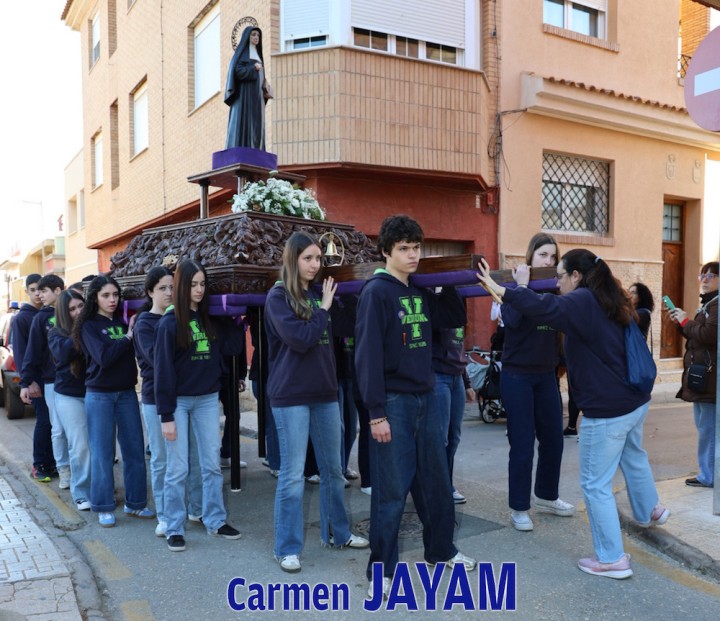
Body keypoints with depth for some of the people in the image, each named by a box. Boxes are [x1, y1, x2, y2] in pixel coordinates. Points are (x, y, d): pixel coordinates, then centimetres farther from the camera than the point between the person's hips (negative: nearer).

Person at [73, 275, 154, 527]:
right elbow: (103, 357, -17)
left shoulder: (124, 321, 7)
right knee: (102, 452, 3)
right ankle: (104, 507, 16)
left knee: (135, 449, 6)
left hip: (127, 393, 4)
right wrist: (127, 338, -11)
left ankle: (135, 502, 19)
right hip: (99, 395, -3)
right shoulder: (89, 326, -3)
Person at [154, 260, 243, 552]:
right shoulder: (170, 322, -8)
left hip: (208, 399, 5)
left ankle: (216, 521, 23)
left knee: (212, 465, 10)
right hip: (179, 401, -4)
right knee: (177, 468, 3)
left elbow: (232, 349, 2)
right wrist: (166, 415, -13)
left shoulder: (211, 319, 6)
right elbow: (163, 369, -10)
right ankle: (174, 528, 16)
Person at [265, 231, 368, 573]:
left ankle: (337, 532, 32)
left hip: (325, 391, 6)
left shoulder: (320, 292, 10)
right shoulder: (278, 296, -8)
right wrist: (324, 309, -9)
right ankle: (287, 548, 13)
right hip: (291, 395, -6)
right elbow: (301, 339, -18)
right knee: (292, 473, -1)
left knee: (333, 468, 16)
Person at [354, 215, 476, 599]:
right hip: (393, 402, -7)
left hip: (425, 398, 7)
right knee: (391, 490, 1)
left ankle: (441, 551, 36)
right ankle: (381, 571, 17)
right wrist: (376, 412, -19)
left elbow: (456, 319, 18)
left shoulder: (421, 291, 10)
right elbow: (367, 354, -17)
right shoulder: (376, 292, -12)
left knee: (436, 481, 17)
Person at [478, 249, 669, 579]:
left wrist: (499, 288, -29)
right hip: (635, 401, 10)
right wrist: (523, 287, 9)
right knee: (633, 457, 34)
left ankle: (612, 559, 12)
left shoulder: (582, 301, -18)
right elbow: (558, 309, 17)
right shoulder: (610, 302, 10)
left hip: (607, 410, -10)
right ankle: (650, 511, 57)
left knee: (596, 484, 2)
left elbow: (541, 307, -34)